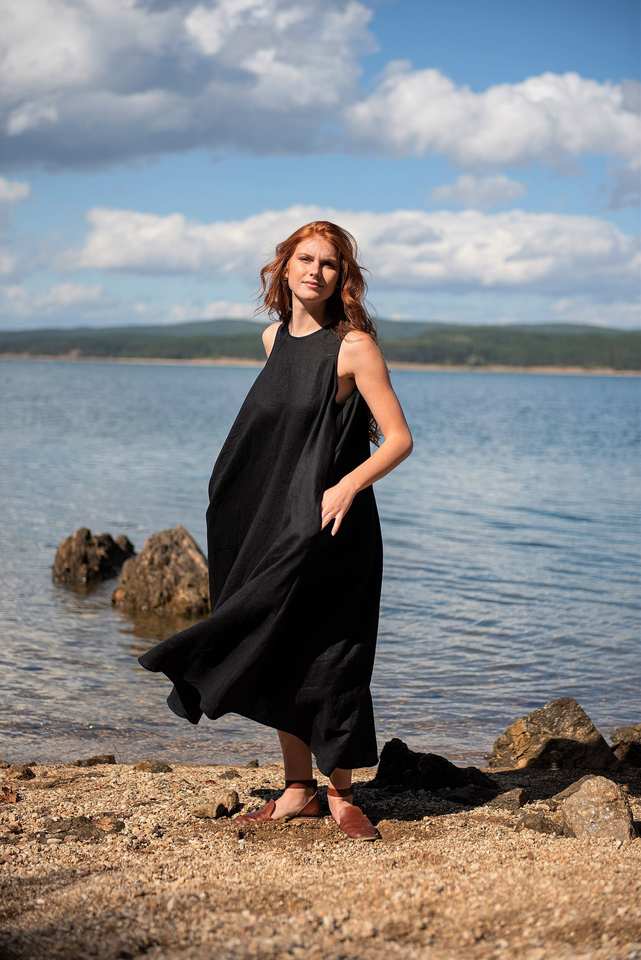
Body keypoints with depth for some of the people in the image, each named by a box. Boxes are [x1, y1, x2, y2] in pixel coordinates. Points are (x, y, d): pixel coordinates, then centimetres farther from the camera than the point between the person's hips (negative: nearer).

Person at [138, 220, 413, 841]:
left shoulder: (353, 347, -9)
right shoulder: (275, 339, 10)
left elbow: (399, 439, -11)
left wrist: (347, 485, -26)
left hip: (331, 526, -6)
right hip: (271, 523, 6)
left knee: (329, 659, -1)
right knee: (275, 654, 9)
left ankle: (340, 795, 14)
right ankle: (298, 790, 21)